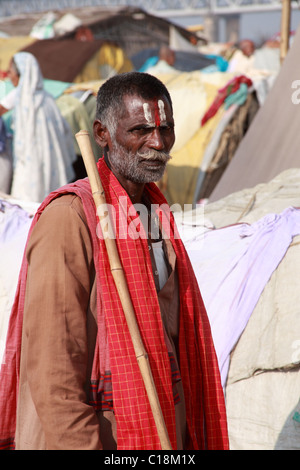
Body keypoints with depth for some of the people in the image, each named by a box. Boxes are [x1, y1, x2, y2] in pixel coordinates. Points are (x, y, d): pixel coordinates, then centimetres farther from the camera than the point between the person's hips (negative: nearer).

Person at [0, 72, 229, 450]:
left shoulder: (157, 217, 11)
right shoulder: (69, 218, -15)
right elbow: (49, 370, -19)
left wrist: (191, 438, 16)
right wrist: (82, 445, -22)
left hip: (162, 432, 7)